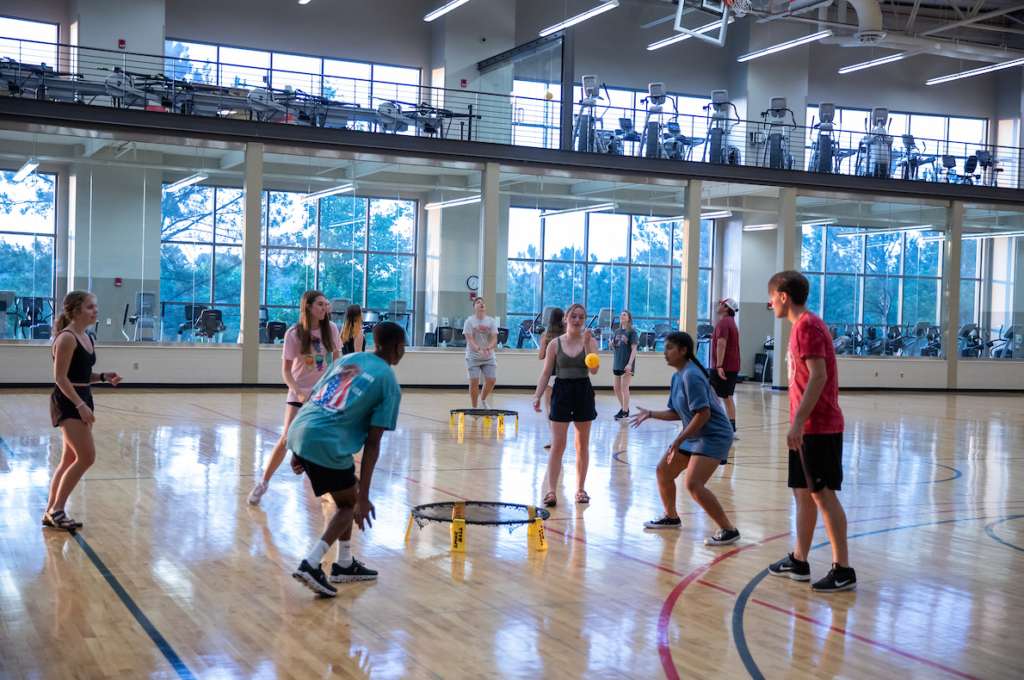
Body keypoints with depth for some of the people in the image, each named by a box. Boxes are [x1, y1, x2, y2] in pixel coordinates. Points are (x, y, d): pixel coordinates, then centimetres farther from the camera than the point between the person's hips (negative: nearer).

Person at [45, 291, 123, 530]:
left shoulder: (87, 339, 13)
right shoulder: (67, 338, -14)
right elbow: (61, 377, -18)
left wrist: (103, 377, 2)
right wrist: (80, 405, -22)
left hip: (82, 400, 9)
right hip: (67, 402, -9)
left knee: (71, 460, 11)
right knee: (87, 457, -12)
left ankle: (51, 512, 18)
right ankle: (56, 510, -2)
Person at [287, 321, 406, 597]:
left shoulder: (348, 359, 20)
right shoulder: (389, 383, 1)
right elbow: (372, 444, -5)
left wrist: (298, 452, 21)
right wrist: (363, 497, -5)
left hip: (299, 430, 7)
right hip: (327, 443, -7)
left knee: (346, 499, 25)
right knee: (350, 503, 14)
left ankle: (345, 564, 33)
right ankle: (311, 564, -2)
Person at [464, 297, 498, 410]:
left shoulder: (491, 321, 3)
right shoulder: (469, 322, -4)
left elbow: (494, 339, -4)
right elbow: (470, 340, -12)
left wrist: (489, 348, -26)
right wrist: (478, 349, -32)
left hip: (489, 357, 2)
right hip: (473, 357, -2)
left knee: (491, 380, -5)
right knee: (474, 381, -5)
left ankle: (483, 399, 24)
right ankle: (474, 407, 8)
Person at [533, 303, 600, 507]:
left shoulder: (590, 341, 0)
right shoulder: (555, 344, 0)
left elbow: (593, 370, -12)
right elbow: (546, 373, 3)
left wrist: (587, 344, -20)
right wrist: (537, 396, -7)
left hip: (583, 393, 1)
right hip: (561, 393, -1)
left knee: (582, 445, 9)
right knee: (557, 445, -5)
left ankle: (581, 489, 19)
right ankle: (551, 491, -3)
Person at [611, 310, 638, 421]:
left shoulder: (632, 332, -6)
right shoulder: (617, 332, 13)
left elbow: (634, 349, -10)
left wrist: (629, 364, -18)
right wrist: (612, 344, -2)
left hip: (627, 365, -7)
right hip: (617, 364, 7)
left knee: (624, 388, -8)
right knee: (616, 388, 8)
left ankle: (625, 413, -4)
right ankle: (623, 408, 24)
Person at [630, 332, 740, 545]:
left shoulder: (691, 375, -21)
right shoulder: (678, 377, 9)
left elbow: (703, 413, -27)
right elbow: (677, 413, 16)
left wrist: (679, 441, -25)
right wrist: (650, 414, 7)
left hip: (714, 436, -10)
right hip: (693, 435, 10)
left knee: (693, 484, -21)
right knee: (663, 471, 15)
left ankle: (728, 530, -10)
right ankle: (671, 517, 37)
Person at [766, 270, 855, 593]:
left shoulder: (808, 326, -14)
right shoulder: (802, 326, 16)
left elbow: (818, 376, -23)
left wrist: (797, 421, -25)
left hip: (817, 427, -10)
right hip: (808, 428, 10)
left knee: (822, 494, -7)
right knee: (803, 492, 15)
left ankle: (843, 570, -2)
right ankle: (799, 561, 24)